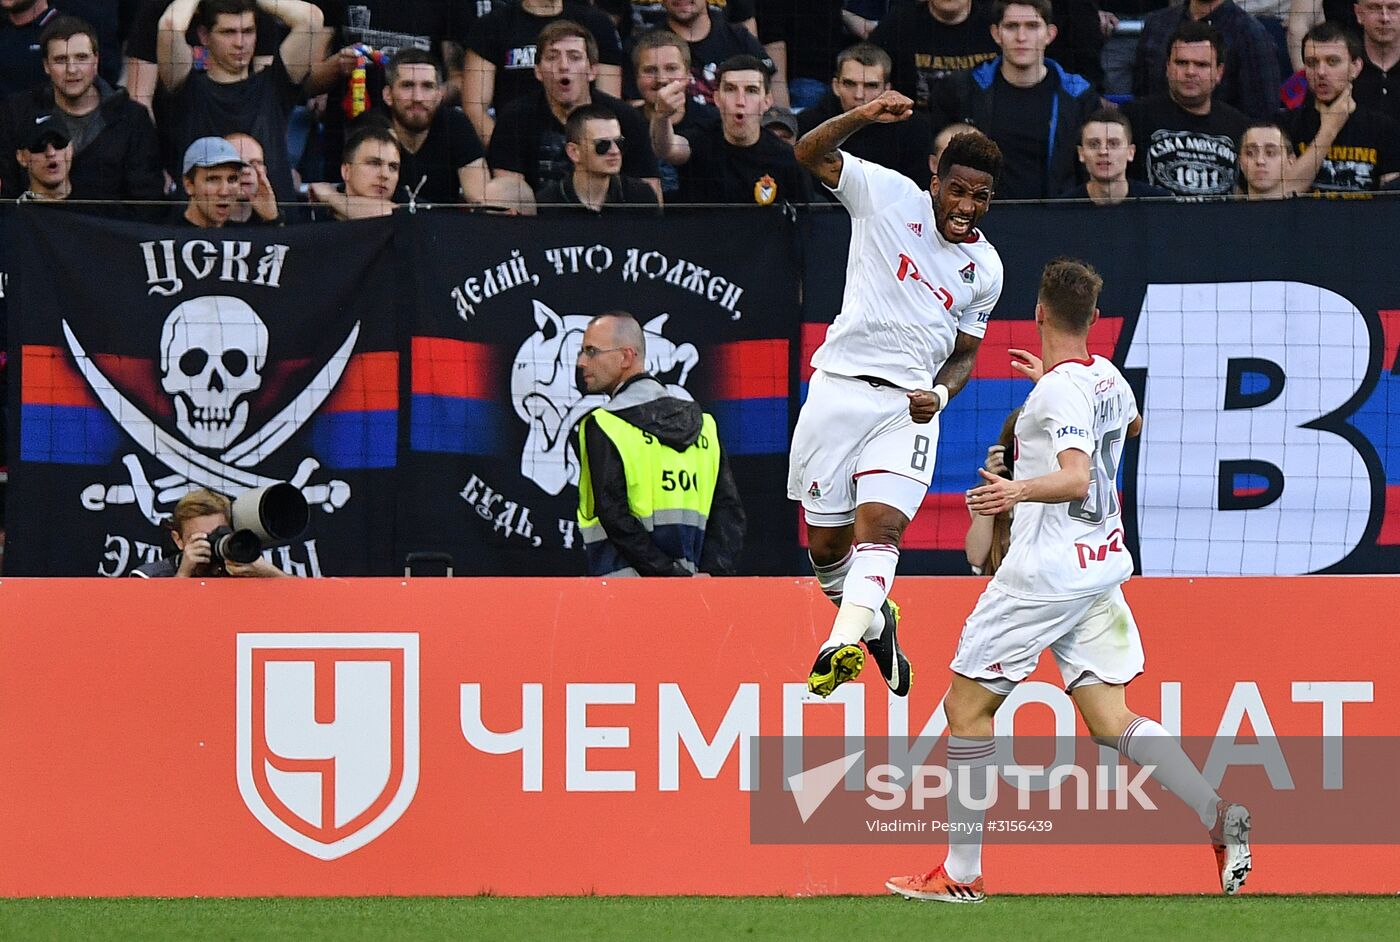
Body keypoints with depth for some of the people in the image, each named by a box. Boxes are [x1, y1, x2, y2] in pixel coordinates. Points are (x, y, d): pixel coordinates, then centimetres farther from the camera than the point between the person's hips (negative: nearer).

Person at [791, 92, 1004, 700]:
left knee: (879, 528, -22)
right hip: (838, 390, -1)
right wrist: (862, 118, -24)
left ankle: (843, 644, -39)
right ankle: (874, 622, 32)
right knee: (826, 545, 4)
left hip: (909, 406, 1)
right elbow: (810, 154, -5)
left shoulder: (985, 268, 11)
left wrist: (940, 393, -2)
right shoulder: (890, 195, 2)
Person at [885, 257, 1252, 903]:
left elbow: (1076, 480, -29)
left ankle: (962, 873, 3)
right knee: (1109, 718, 4)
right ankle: (1219, 815, -14)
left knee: (968, 703, 2)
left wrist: (1020, 491, -46)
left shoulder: (1061, 390, -16)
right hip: (1102, 565, 8)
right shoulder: (1109, 380, 10)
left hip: (1045, 571, -8)